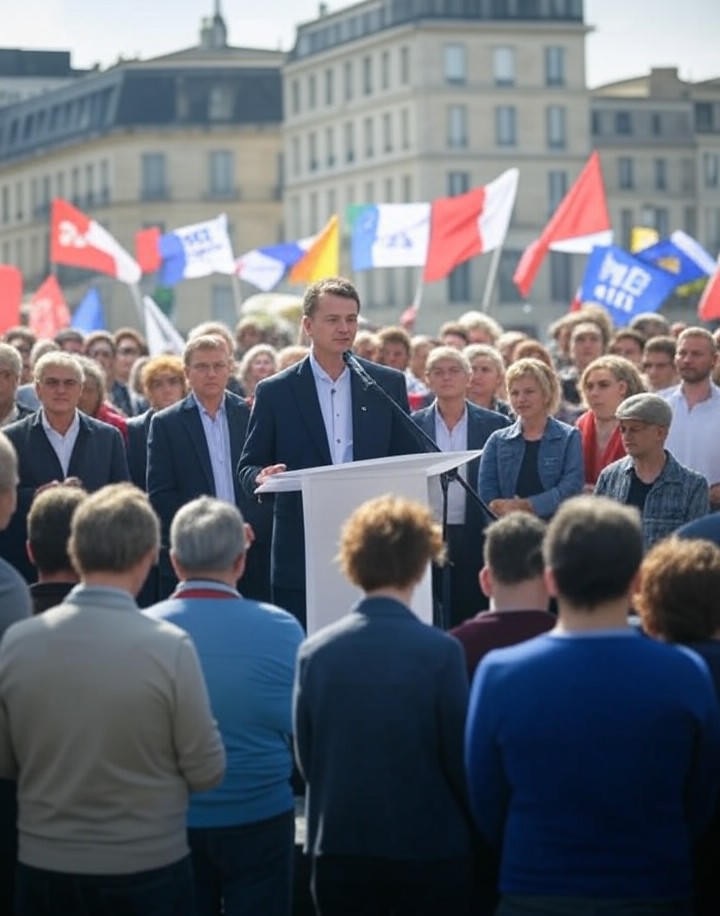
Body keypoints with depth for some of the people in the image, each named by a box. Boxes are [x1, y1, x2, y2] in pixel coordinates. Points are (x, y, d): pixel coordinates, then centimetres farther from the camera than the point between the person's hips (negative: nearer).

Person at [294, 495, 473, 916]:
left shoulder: (315, 652, -5)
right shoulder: (441, 652, -13)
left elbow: (305, 757, 3)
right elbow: (461, 757, -7)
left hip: (340, 849, 3)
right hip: (431, 850, -2)